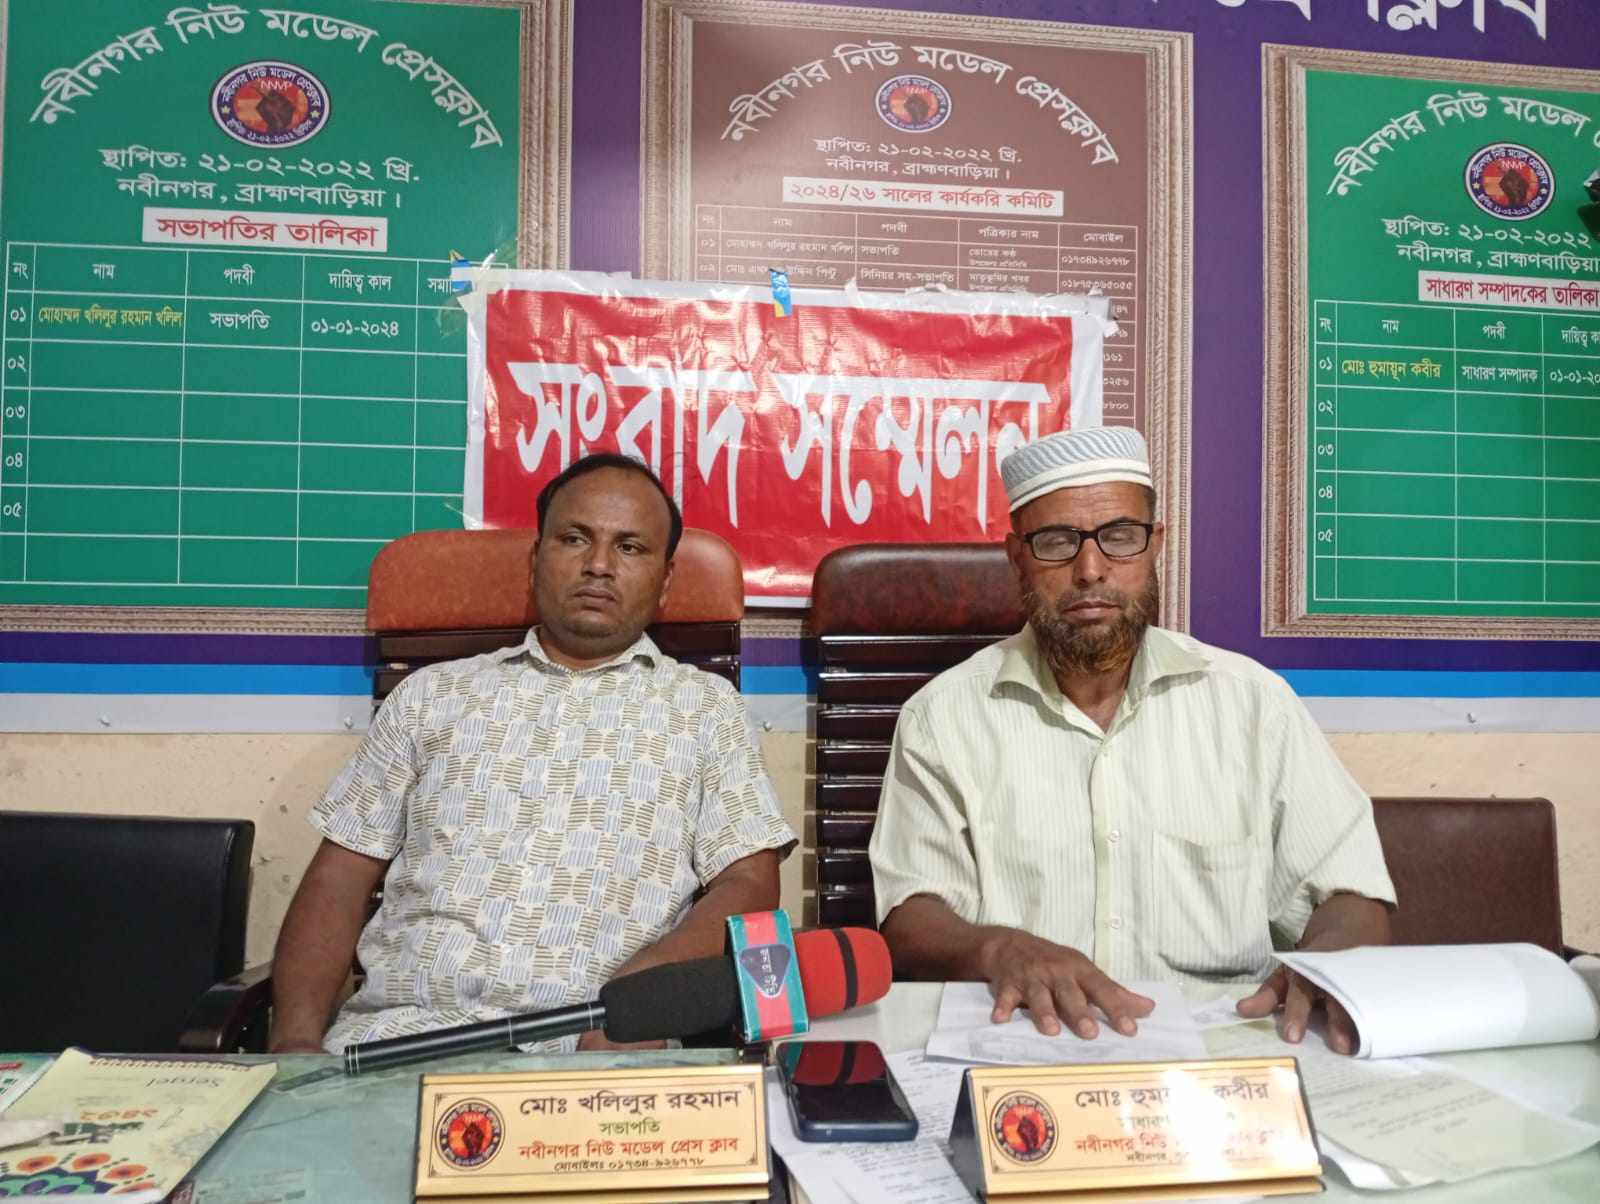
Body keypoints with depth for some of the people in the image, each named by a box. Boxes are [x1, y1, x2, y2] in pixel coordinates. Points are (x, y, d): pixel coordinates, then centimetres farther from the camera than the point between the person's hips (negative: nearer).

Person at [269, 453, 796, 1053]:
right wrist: (297, 1038, -3)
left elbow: (749, 886, 2)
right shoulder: (432, 693, 17)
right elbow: (338, 879, 14)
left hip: (589, 1039, -2)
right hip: (398, 1025, 2)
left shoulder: (705, 705, 11)